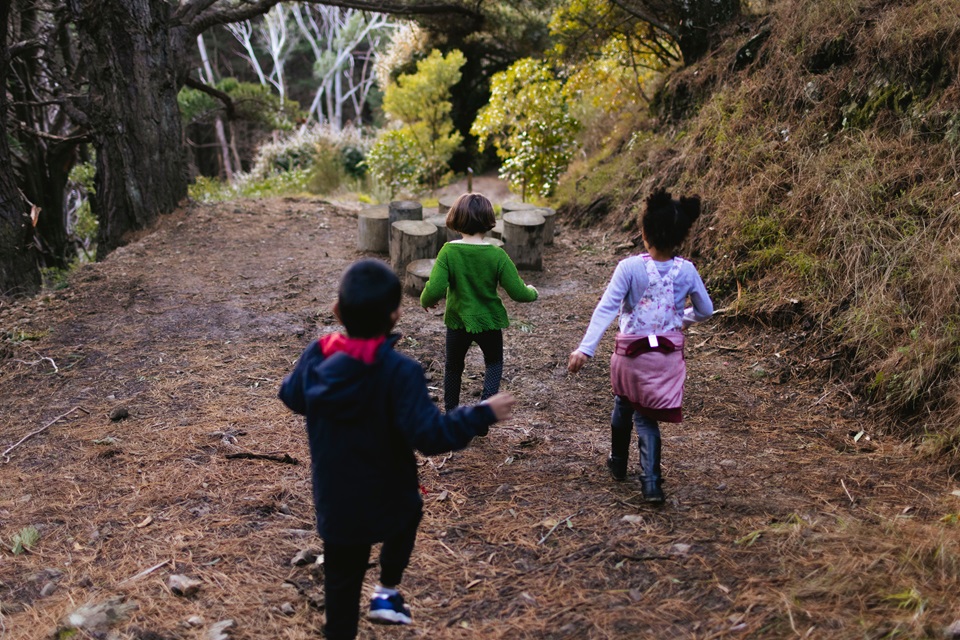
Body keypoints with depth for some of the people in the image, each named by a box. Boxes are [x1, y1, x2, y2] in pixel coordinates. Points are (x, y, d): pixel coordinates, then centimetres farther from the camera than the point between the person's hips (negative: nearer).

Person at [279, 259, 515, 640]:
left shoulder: (317, 356, -10)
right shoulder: (399, 371, -26)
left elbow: (291, 397, 11)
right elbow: (430, 435, -30)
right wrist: (483, 414, -20)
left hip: (334, 503, 3)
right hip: (386, 500, -3)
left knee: (341, 585, 16)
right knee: (409, 511, 33)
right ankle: (386, 594, 30)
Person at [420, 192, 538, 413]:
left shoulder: (449, 251, -17)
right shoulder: (497, 255, -16)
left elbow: (435, 289, -24)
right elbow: (518, 292, -13)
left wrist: (426, 301, -2)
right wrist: (532, 292, 10)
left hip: (458, 320, 0)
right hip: (489, 321, 0)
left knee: (453, 366, 23)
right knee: (494, 363, 23)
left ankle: (451, 412, 34)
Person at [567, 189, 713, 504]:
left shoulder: (630, 267, -15)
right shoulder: (686, 270, -5)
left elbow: (606, 308, -22)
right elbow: (705, 310, 7)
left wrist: (585, 348, -25)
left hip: (632, 354, -1)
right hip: (669, 356, 2)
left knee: (624, 405, 23)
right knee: (646, 416, 11)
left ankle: (618, 463, 42)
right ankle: (651, 482, 0)